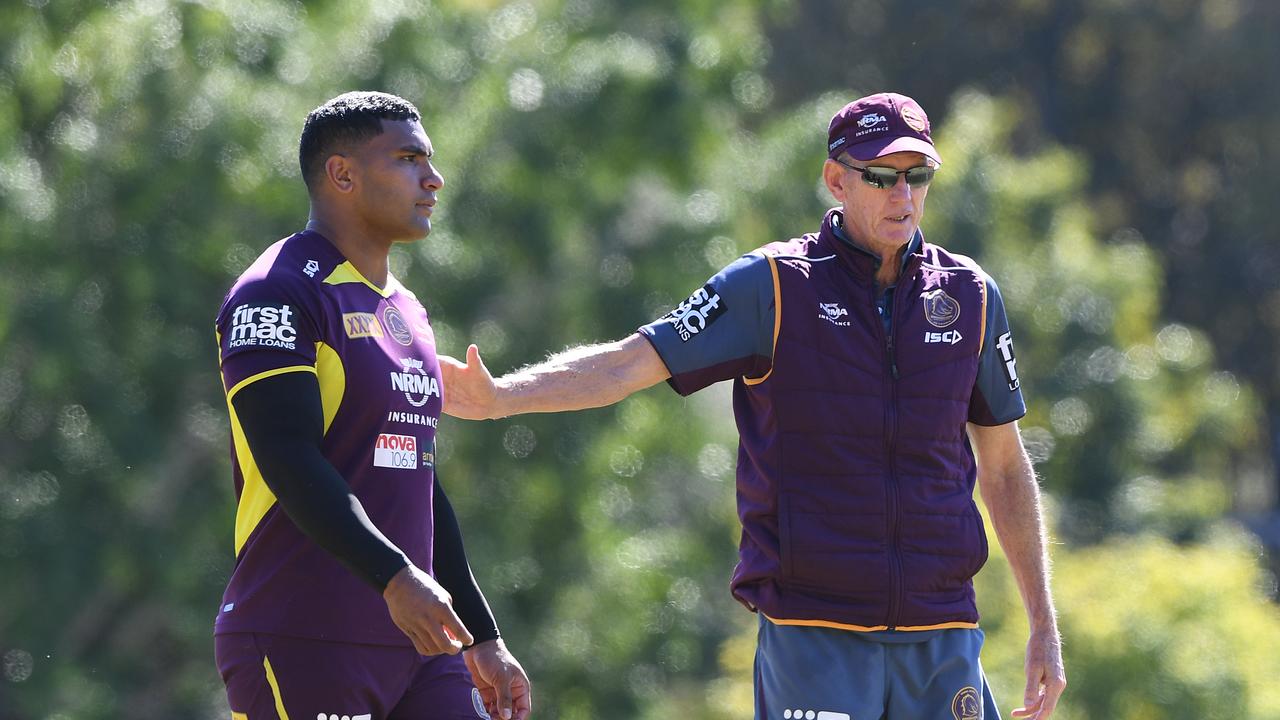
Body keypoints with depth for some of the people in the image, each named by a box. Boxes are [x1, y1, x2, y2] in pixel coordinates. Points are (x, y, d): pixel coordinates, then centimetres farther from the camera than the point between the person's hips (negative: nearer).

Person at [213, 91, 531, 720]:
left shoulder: (407, 313, 21)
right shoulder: (279, 294, -8)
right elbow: (290, 461, -20)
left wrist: (482, 638, 25)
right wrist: (394, 577, -31)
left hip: (415, 640, 9)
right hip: (302, 645, -9)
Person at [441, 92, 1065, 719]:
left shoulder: (970, 295, 9)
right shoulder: (773, 286, -1)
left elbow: (1004, 466, 16)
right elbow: (627, 365, -9)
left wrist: (1044, 626, 15)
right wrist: (498, 396, -25)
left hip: (943, 639, 3)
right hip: (813, 637, -3)